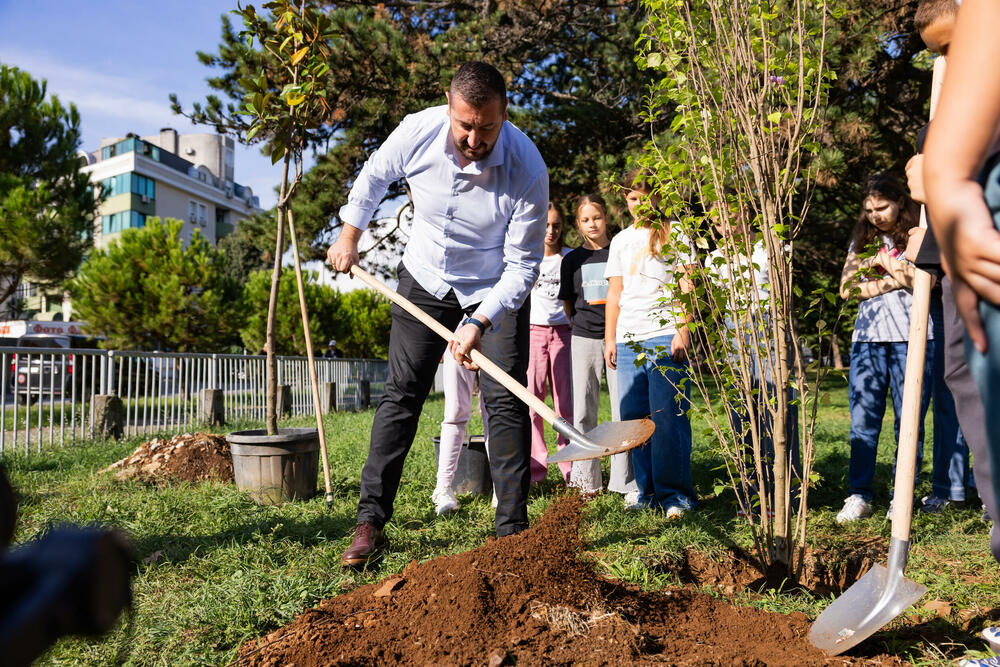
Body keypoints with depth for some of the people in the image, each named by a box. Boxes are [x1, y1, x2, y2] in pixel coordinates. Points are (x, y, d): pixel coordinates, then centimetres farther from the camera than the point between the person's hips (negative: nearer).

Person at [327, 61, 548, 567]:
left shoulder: (527, 169, -27)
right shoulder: (417, 131, -20)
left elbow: (523, 264, -21)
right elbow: (373, 177, 4)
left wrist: (479, 323, -30)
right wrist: (348, 238, 10)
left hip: (497, 291, -2)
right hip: (424, 281, 2)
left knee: (506, 402, -8)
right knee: (401, 396, 0)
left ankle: (512, 530, 1)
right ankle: (370, 521, 7)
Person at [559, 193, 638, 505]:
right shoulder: (572, 259, 10)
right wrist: (584, 324, 9)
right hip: (584, 339, 2)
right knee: (583, 411, 4)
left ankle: (628, 483, 2)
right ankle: (587, 479, 15)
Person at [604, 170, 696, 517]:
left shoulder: (674, 233, 8)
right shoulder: (620, 241, 20)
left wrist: (683, 330, -9)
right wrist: (610, 338, 12)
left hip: (665, 336, -5)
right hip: (628, 341, 5)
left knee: (668, 417, -8)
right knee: (634, 419, 3)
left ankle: (675, 493, 0)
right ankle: (648, 492, 12)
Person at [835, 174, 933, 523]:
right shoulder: (862, 239, 17)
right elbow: (846, 288, 7)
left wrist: (887, 261, -5)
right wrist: (895, 280, -3)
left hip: (910, 336, -3)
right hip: (867, 335, 3)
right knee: (862, 419, -2)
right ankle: (859, 496, 3)